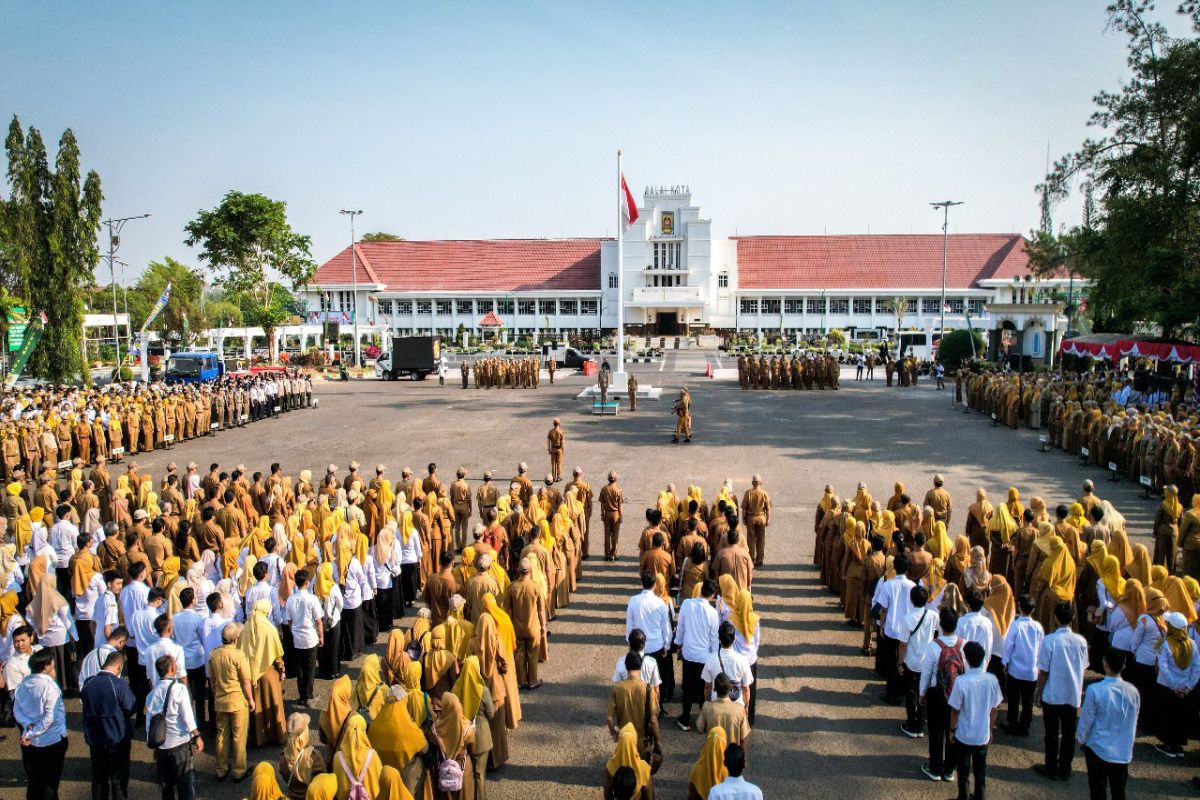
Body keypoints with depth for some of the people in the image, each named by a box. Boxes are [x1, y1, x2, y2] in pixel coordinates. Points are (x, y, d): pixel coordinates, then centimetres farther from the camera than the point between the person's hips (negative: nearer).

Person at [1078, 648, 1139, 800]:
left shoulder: (1095, 690, -22)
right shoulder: (1133, 691, -9)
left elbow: (1086, 720, -11)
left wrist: (1081, 739, 8)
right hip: (1123, 751, 3)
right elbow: (1133, 722, 5)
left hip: (1098, 749, -3)